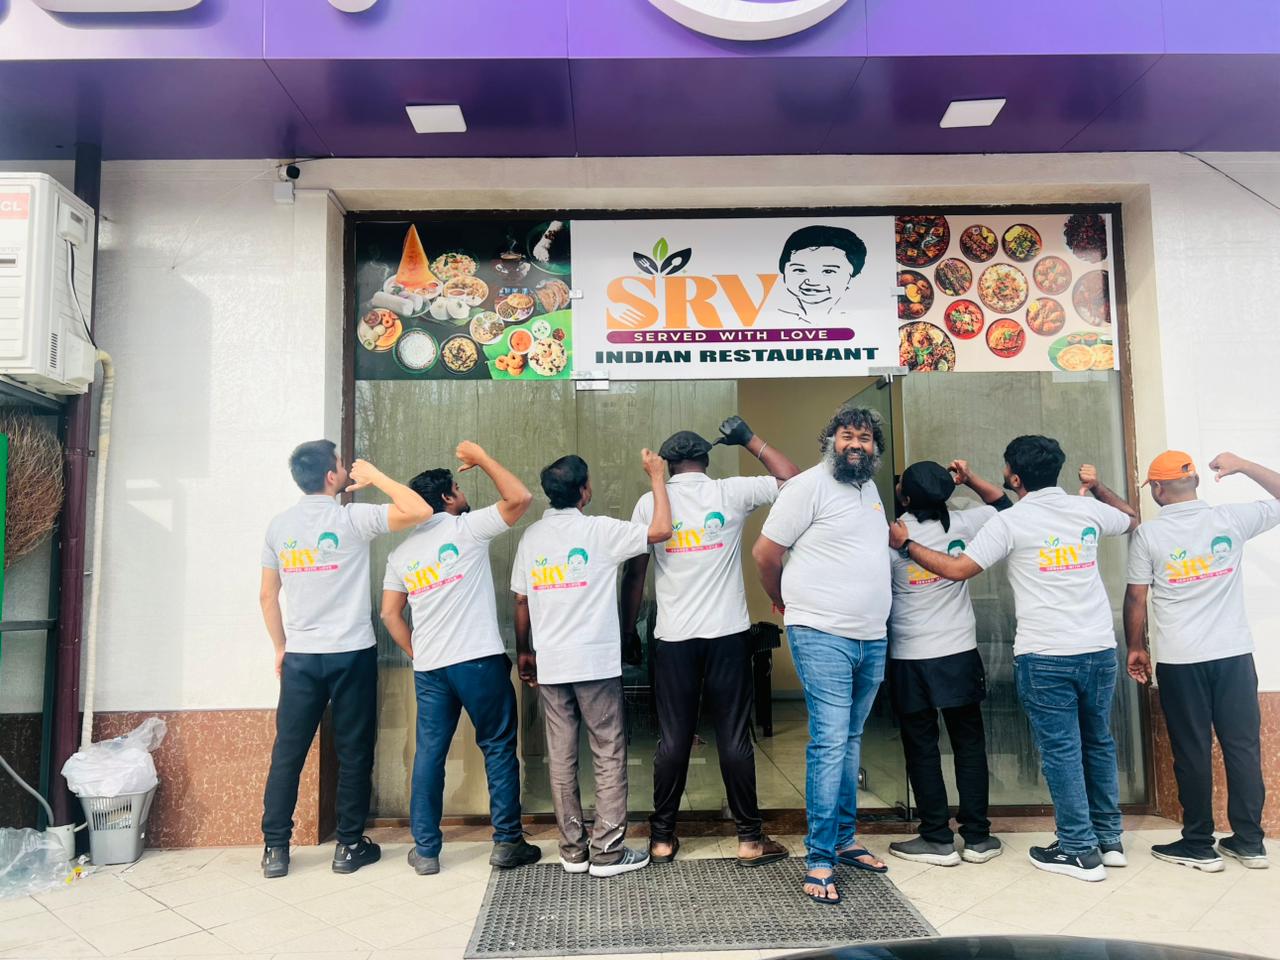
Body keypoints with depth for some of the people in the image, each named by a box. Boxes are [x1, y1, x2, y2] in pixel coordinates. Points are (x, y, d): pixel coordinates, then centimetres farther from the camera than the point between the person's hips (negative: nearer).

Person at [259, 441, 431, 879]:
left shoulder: (279, 525, 5)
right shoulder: (352, 518, -11)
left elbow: (267, 595, 9)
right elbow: (419, 511, -18)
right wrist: (375, 476, -6)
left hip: (300, 656, 4)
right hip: (352, 654, -4)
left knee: (287, 752, 11)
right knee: (353, 753, 8)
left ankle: (275, 848, 17)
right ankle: (349, 845, 16)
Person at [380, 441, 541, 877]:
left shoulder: (401, 552, 13)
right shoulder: (466, 528, -5)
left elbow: (390, 614, 12)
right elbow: (520, 497, -7)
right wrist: (480, 457, 3)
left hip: (428, 668, 5)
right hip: (479, 661, -5)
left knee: (429, 753, 12)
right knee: (498, 748, 6)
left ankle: (425, 849, 17)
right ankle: (507, 841, 12)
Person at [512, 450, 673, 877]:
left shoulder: (531, 537, 5)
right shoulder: (599, 530, -10)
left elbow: (521, 601, 8)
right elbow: (661, 529, -14)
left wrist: (524, 651, 20)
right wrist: (656, 475, -3)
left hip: (549, 665, 5)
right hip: (595, 662, -5)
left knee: (561, 757, 10)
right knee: (609, 755, 6)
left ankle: (573, 849, 18)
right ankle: (607, 851, 9)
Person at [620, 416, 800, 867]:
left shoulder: (650, 503, 0)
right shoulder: (730, 493, -2)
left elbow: (634, 574, 2)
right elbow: (793, 479, 8)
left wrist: (629, 631, 12)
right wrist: (750, 439, 13)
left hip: (674, 638, 1)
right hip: (727, 634, -1)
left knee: (673, 739, 8)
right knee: (734, 737, 5)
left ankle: (662, 837, 17)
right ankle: (750, 838, 13)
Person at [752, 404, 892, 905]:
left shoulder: (870, 489, 16)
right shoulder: (810, 485, -10)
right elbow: (765, 553, -7)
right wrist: (786, 603, 6)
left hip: (872, 637, 8)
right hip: (822, 636, -8)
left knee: (850, 740, 15)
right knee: (830, 741, -9)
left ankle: (844, 839, 28)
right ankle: (820, 861, -1)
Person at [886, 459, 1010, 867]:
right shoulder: (961, 524, -5)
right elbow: (1004, 505, 14)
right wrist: (969, 478, 5)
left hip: (909, 659, -2)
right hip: (959, 654, 3)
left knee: (921, 748, 7)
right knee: (969, 743, 12)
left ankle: (938, 839, 12)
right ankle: (977, 836, 18)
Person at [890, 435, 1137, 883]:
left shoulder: (1010, 522, -9)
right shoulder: (1087, 509, 5)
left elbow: (957, 568, -11)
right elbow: (1133, 519, 26)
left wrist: (906, 544, -1)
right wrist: (1098, 488, 29)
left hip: (1045, 656, -5)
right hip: (1099, 649, 6)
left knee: (1061, 750, 4)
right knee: (1099, 742, 18)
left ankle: (1080, 850, 12)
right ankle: (1109, 839, 29)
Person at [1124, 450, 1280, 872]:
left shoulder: (1148, 534, -6)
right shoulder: (1231, 519, -1)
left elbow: (1136, 599, -3)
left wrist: (1135, 648, 8)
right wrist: (1244, 466, 12)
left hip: (1179, 660, -2)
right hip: (1234, 654, 3)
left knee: (1192, 751, 5)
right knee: (1243, 746, 11)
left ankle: (1199, 846, 13)